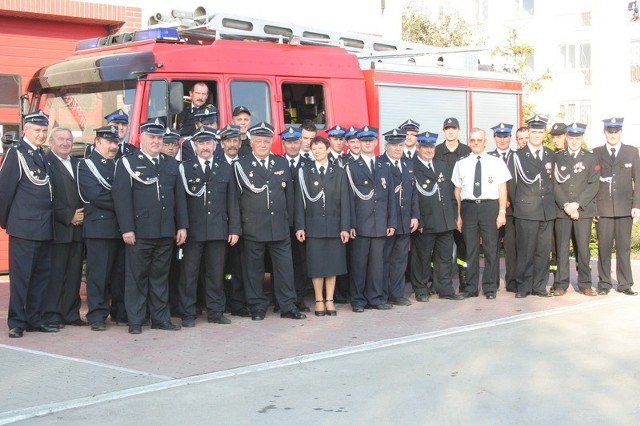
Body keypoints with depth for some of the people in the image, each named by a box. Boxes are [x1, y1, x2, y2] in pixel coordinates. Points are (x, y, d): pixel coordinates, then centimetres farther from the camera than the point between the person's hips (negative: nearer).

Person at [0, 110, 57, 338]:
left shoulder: (41, 155, 14)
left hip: (44, 227, 8)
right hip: (24, 226, -7)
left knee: (41, 275, 11)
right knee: (20, 276, -2)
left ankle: (35, 319, 19)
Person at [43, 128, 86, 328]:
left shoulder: (77, 164, 17)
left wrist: (82, 214, 1)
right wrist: (68, 217, -14)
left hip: (77, 228, 7)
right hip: (57, 228, -7)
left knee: (74, 273, 9)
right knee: (55, 273, -3)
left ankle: (71, 314, 15)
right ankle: (51, 315, 3)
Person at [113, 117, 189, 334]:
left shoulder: (171, 164, 14)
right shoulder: (128, 163, 0)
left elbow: (179, 197, 14)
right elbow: (122, 197, -7)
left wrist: (182, 226, 7)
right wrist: (127, 229, -13)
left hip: (166, 233, 4)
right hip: (140, 233, -4)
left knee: (161, 276, 10)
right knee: (137, 276, 2)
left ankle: (160, 318, 17)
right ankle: (135, 320, 8)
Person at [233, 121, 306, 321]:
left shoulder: (282, 163, 12)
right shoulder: (241, 165, 1)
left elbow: (289, 194, 13)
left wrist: (289, 220, 10)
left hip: (280, 227, 3)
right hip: (253, 228, -3)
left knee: (285, 267, 4)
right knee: (254, 269, 3)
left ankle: (288, 306, 12)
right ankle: (257, 308, 12)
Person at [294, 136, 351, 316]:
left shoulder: (339, 173, 7)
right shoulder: (304, 173, 5)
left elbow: (344, 202, 3)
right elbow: (300, 201, 2)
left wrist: (345, 227, -3)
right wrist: (300, 227, -5)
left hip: (334, 226, 1)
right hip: (313, 226, -1)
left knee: (333, 264, 4)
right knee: (316, 265, 1)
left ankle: (329, 300, 12)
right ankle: (319, 301, 11)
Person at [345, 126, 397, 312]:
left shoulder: (385, 168, 15)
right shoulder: (351, 168, 3)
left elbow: (391, 197, 13)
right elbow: (349, 198, -3)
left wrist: (392, 222, 6)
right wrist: (351, 224, -10)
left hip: (380, 225, 3)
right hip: (360, 225, -3)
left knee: (377, 263, 6)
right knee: (358, 263, 0)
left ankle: (375, 298, 14)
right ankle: (358, 300, 6)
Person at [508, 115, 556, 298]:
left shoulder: (551, 155, 13)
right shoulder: (518, 156, 1)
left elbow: (552, 179, 19)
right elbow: (512, 183, 3)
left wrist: (551, 201, 13)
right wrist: (516, 205, 5)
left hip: (547, 210, 4)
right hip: (526, 211, -4)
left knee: (543, 250, 5)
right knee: (525, 250, -3)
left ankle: (540, 286, 13)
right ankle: (523, 287, 5)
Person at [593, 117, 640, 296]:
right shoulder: (596, 153, 7)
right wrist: (592, 206, -2)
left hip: (625, 207, 0)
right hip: (603, 208, 0)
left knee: (624, 247, 2)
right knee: (604, 247, 1)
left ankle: (625, 284, 8)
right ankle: (604, 283, 7)